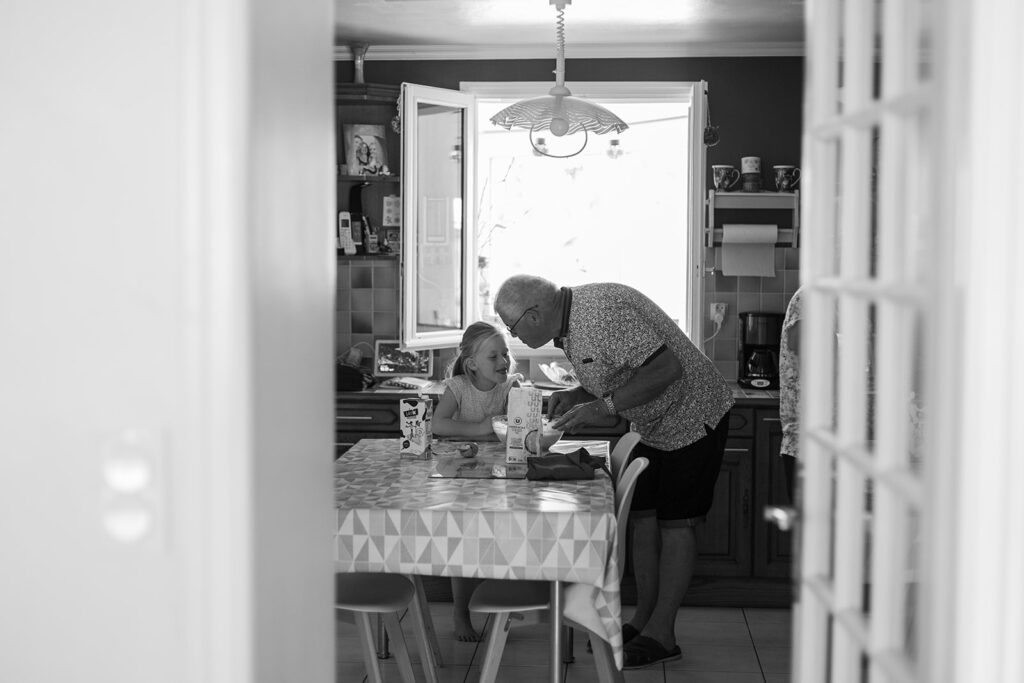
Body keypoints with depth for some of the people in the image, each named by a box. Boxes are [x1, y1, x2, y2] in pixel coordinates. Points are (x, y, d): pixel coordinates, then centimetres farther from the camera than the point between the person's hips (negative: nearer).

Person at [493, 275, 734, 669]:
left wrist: (603, 407, -29)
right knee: (641, 517, 10)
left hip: (691, 416, -10)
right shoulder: (570, 322, 3)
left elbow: (666, 369, -33)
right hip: (655, 427, 10)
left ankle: (661, 634, 4)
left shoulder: (603, 312, -29)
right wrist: (577, 395, -2)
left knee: (675, 524, -3)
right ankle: (643, 619, 19)